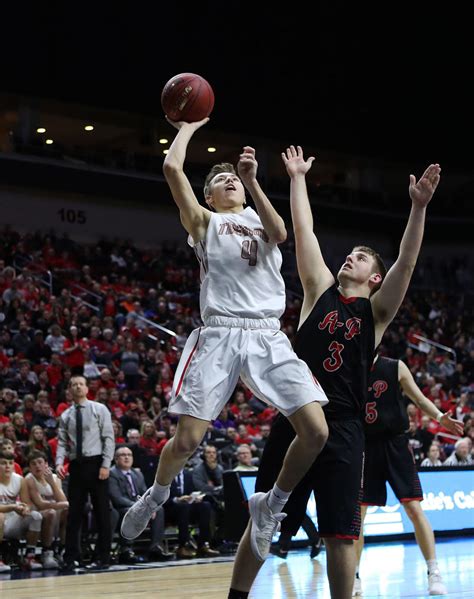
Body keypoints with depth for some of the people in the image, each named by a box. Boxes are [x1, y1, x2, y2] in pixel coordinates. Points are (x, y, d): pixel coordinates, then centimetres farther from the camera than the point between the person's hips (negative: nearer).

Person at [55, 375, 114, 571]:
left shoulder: (99, 409, 2)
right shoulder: (66, 415, 11)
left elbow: (109, 438, -3)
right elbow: (62, 442, 8)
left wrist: (106, 464, -12)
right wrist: (59, 462, -10)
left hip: (95, 463, -3)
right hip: (76, 465, 3)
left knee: (102, 512, 1)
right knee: (74, 514, 3)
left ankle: (103, 558, 7)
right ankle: (71, 558, 7)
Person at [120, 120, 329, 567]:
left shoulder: (262, 220, 22)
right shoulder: (205, 221, 14)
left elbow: (281, 233, -4)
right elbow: (172, 168, 0)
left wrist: (252, 181, -7)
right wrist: (188, 126, 15)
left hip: (269, 337, 3)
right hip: (219, 336, -3)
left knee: (316, 432, -12)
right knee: (187, 439, -9)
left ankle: (271, 505, 11)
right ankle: (155, 497, 24)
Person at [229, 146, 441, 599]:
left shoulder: (376, 310, 6)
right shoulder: (320, 290, 10)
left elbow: (406, 261, -8)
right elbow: (303, 231, 9)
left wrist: (418, 207, -18)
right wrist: (298, 178, 8)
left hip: (342, 427, -1)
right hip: (294, 419, 1)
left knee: (340, 533, 1)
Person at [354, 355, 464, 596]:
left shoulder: (396, 368, 0)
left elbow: (419, 398, 2)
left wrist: (440, 417, -14)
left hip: (395, 444, -2)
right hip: (365, 447, 2)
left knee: (414, 508, -8)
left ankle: (433, 573, -4)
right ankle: (353, 577, 13)